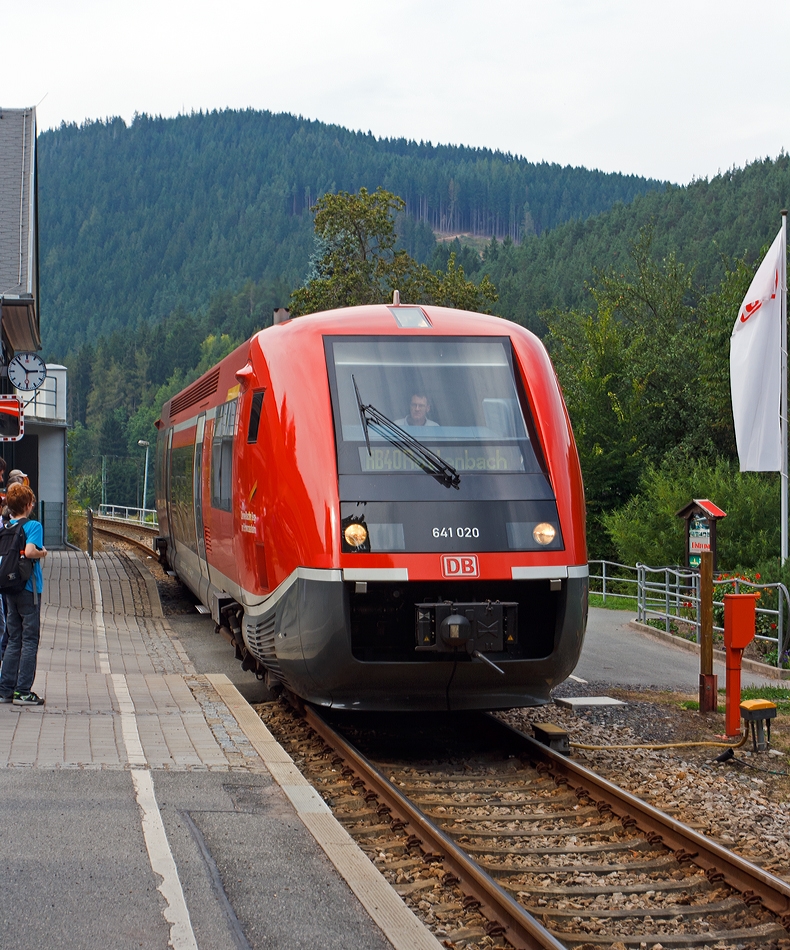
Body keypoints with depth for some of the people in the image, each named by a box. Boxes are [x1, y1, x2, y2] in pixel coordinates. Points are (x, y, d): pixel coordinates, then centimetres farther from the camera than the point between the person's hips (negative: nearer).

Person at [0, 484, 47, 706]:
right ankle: (23, 691, -1)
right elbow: (29, 551, -28)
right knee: (30, 640, 0)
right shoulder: (33, 526, -12)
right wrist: (42, 553, -7)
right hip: (28, 587, -6)